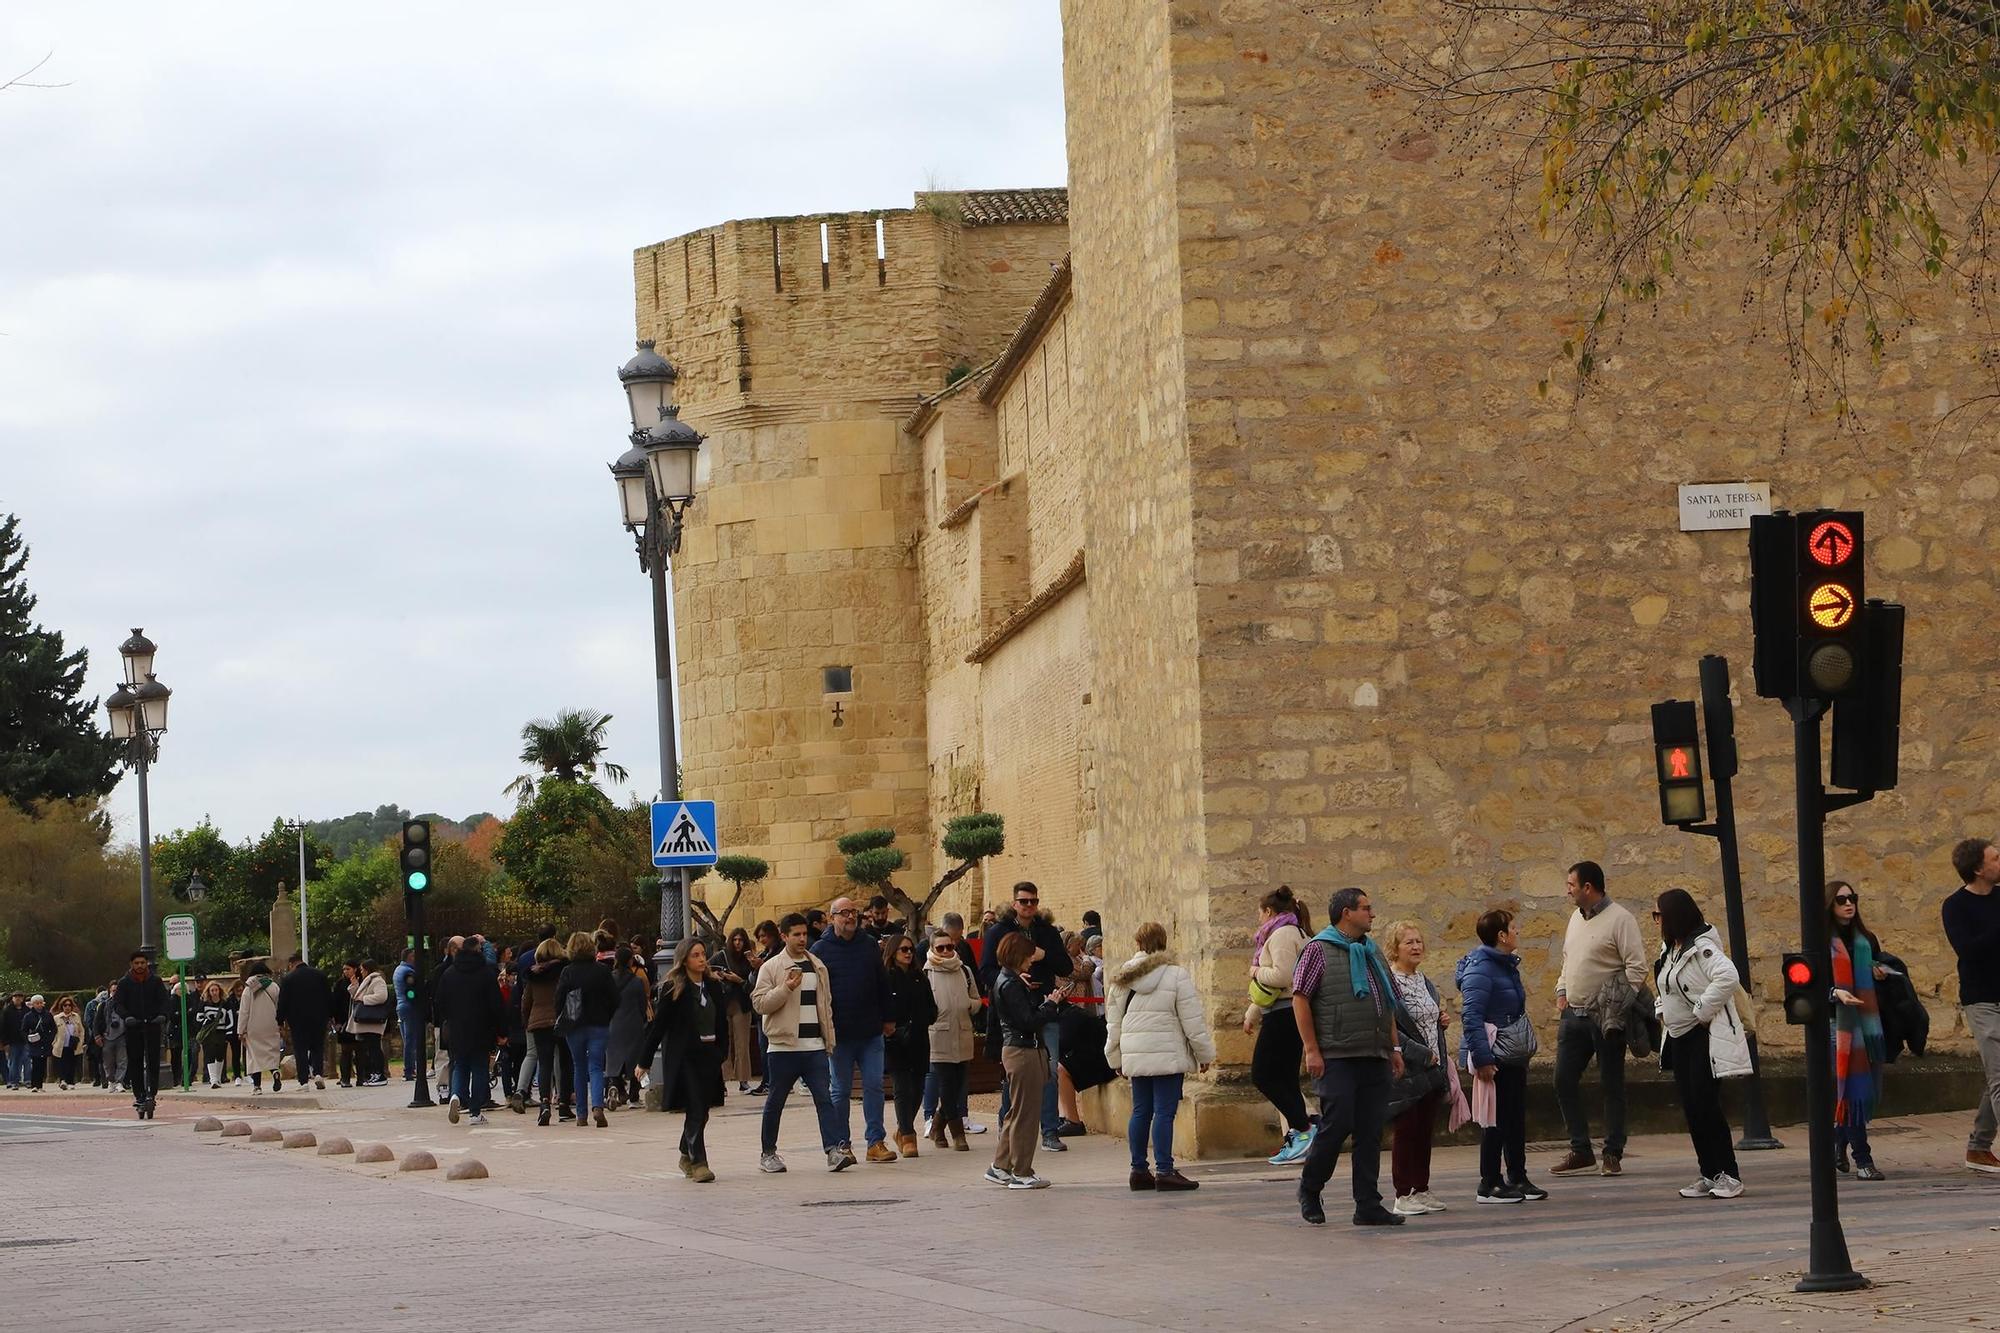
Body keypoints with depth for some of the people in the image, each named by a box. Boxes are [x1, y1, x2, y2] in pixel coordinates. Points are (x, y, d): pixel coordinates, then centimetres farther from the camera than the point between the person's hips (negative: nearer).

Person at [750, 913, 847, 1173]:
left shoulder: (817, 967, 13)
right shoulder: (771, 968, -2)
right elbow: (759, 1003, -10)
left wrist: (829, 1036, 15)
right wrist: (786, 988, -20)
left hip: (815, 1046, 3)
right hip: (783, 1045, -3)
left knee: (824, 1098, -7)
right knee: (775, 1101, 6)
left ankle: (834, 1150, -15)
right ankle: (768, 1153, 18)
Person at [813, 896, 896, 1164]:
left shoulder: (870, 945, 6)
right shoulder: (820, 949, -2)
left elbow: (882, 984, 11)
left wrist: (886, 1019, 8)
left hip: (871, 1032, 2)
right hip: (840, 1034, -2)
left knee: (874, 1086, -1)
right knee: (841, 1090, 5)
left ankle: (876, 1142, 2)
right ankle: (842, 1144, 13)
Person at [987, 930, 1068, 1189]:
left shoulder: (1009, 980, 13)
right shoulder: (1010, 985, -17)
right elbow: (1029, 1021, -21)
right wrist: (1051, 1003, -9)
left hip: (1016, 1049, 10)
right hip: (1023, 1051, -10)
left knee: (1016, 1112, 17)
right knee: (1026, 1112, -3)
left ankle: (1000, 1167, 22)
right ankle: (1021, 1174, 3)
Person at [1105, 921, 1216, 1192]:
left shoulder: (1122, 978, 9)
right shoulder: (1175, 974, -7)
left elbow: (1113, 1021, 14)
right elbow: (1192, 1018, -6)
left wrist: (1116, 1058, 23)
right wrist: (1205, 1054, 3)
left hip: (1134, 1055, 6)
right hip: (1167, 1055, -5)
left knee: (1141, 1111, 12)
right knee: (1164, 1112, -6)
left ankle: (1138, 1169, 15)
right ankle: (1164, 1171, -8)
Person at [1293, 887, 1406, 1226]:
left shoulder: (1372, 952, 19)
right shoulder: (1319, 950, -3)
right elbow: (1300, 999, -8)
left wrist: (1394, 1049, 18)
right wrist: (1311, 1050, -13)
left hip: (1375, 1058, 7)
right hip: (1337, 1058, -7)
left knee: (1371, 1132, 4)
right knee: (1336, 1125, -10)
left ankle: (1368, 1207, 6)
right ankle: (1309, 1189, 11)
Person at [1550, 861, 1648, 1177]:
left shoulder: (1619, 919, -11)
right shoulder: (1576, 917, 13)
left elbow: (1637, 967, -14)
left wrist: (1618, 1007, -17)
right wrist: (1562, 992, 10)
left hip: (1605, 1017, -8)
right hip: (1573, 1014, 8)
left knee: (1612, 1085, 1)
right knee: (1564, 1081, 5)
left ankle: (1613, 1154, 7)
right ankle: (1581, 1152, 12)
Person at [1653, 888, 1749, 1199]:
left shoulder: (1702, 948, -16)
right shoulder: (1669, 949, 13)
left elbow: (1727, 976, -31)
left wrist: (1701, 1011, -24)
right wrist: (1662, 1009, 11)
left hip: (1705, 1037, -9)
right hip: (1679, 1037, 9)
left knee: (1706, 1105, -12)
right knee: (1691, 1109, 7)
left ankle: (1728, 1176, -5)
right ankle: (1709, 1175, 12)